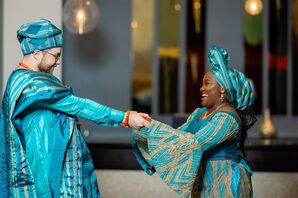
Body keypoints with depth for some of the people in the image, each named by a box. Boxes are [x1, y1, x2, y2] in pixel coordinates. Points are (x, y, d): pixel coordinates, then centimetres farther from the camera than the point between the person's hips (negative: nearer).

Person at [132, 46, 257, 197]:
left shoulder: (227, 118, -17)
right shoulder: (199, 114, 13)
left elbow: (194, 143, -25)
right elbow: (177, 135, 12)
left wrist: (151, 125, -24)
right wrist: (145, 126, -3)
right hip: (202, 183, 8)